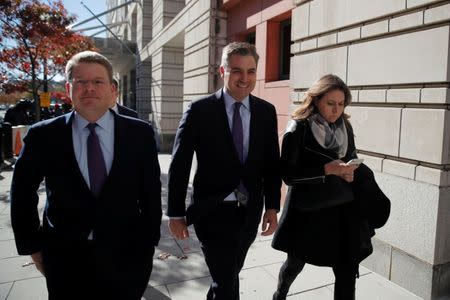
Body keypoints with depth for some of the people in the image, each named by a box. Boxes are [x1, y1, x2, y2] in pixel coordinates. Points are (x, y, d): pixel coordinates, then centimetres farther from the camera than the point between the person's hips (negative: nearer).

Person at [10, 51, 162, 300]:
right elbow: (23, 193, 6)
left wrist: (148, 242, 2)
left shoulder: (140, 133, -5)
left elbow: (151, 192, 0)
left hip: (126, 256, 1)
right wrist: (33, 247, 6)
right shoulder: (43, 136, -5)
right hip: (65, 260, 0)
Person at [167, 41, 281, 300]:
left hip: (250, 212, 4)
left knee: (227, 276, 23)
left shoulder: (266, 111, 1)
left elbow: (272, 162, 6)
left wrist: (272, 207, 4)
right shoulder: (200, 110, -11)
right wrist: (176, 213, -6)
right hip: (213, 211, -4)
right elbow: (179, 165, -8)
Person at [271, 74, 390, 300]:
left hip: (343, 210, 4)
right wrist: (327, 169, -25)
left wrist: (351, 173, -7)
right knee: (295, 264, 16)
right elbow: (288, 174, -16)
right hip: (307, 210, -3)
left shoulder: (345, 127, 3)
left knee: (348, 271, 3)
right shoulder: (298, 128, -12)